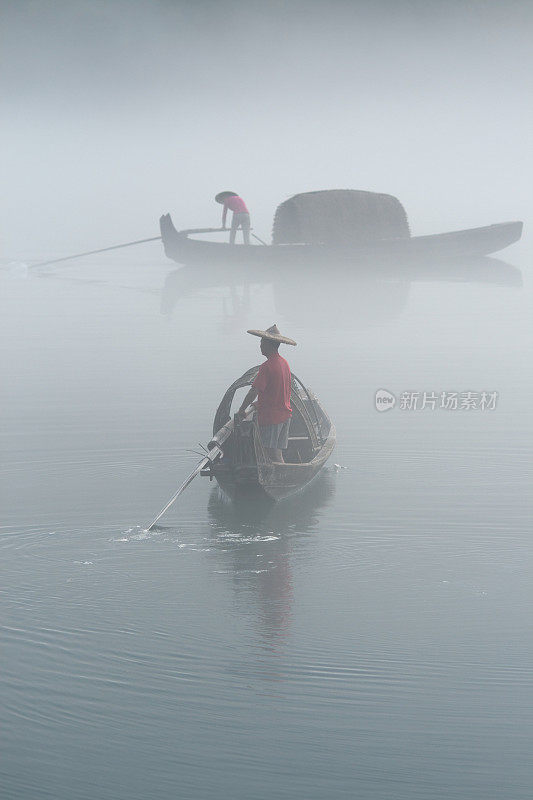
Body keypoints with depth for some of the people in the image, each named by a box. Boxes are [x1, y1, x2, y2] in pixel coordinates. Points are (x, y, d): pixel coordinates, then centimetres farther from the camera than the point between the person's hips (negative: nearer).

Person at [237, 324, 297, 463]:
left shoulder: (267, 366, -16)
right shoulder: (284, 363, 11)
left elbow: (254, 392, -19)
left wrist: (241, 410, -8)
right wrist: (260, 403, 28)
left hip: (270, 416, -8)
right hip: (285, 414, 8)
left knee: (273, 454, -7)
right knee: (278, 455, 10)